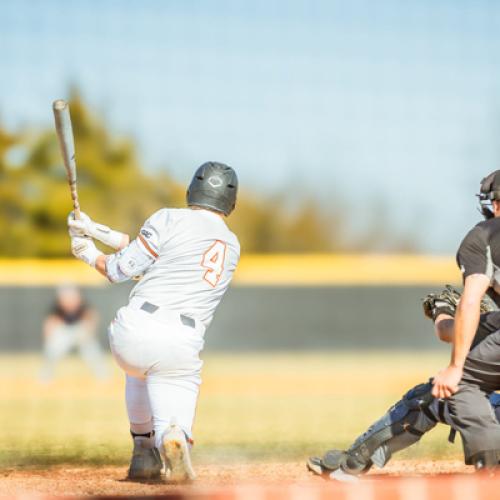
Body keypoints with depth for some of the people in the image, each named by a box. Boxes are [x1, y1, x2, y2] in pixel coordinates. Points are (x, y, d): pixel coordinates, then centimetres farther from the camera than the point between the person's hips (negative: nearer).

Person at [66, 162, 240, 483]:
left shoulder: (170, 219, 2)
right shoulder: (232, 247, 20)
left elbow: (123, 269, 2)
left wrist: (92, 256, 23)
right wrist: (96, 230, 25)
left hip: (134, 331, 0)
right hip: (182, 347, 0)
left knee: (140, 370, 34)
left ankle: (143, 454, 33)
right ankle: (173, 437, -29)